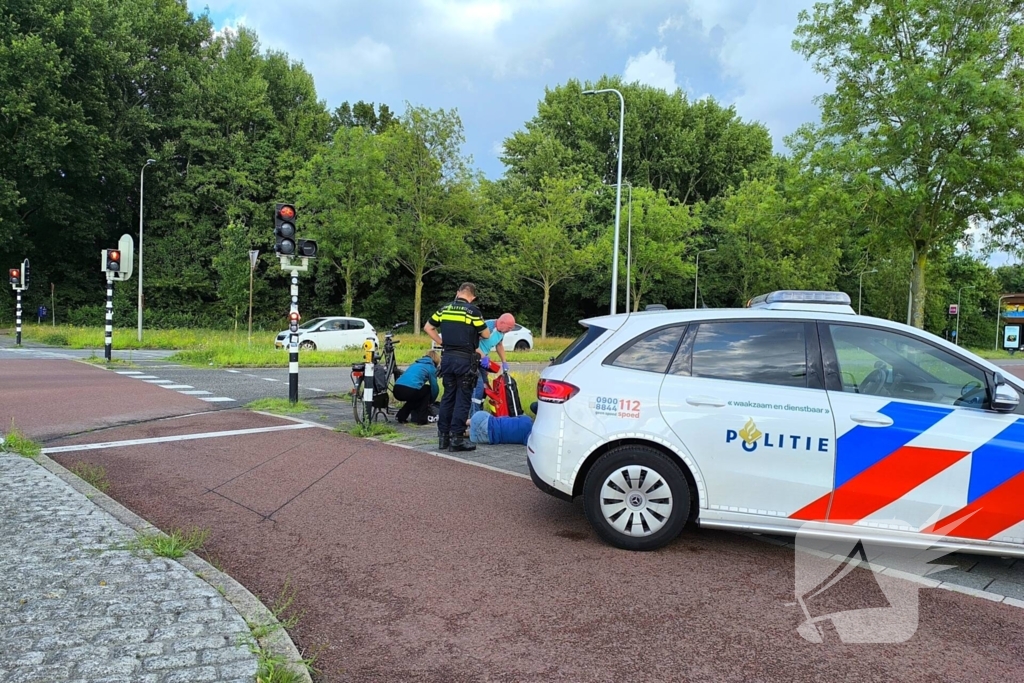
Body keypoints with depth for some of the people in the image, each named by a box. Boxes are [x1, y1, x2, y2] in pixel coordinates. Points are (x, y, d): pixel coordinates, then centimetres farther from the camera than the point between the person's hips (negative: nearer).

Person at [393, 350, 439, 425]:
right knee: (427, 389, 21)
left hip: (396, 391, 7)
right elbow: (434, 387, 12)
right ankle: (421, 419, 15)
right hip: (409, 391, -7)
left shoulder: (415, 364, 31)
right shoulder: (431, 367, 12)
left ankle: (401, 416, 20)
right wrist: (430, 401, 31)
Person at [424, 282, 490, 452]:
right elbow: (486, 335, -2)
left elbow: (428, 327, 15)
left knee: (448, 397, 13)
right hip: (465, 359, -5)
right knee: (462, 399, 1)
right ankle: (457, 438, 1)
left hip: (447, 357, 5)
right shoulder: (472, 310, -8)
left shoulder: (445, 309, 7)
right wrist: (475, 331, 19)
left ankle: (443, 437, 16)